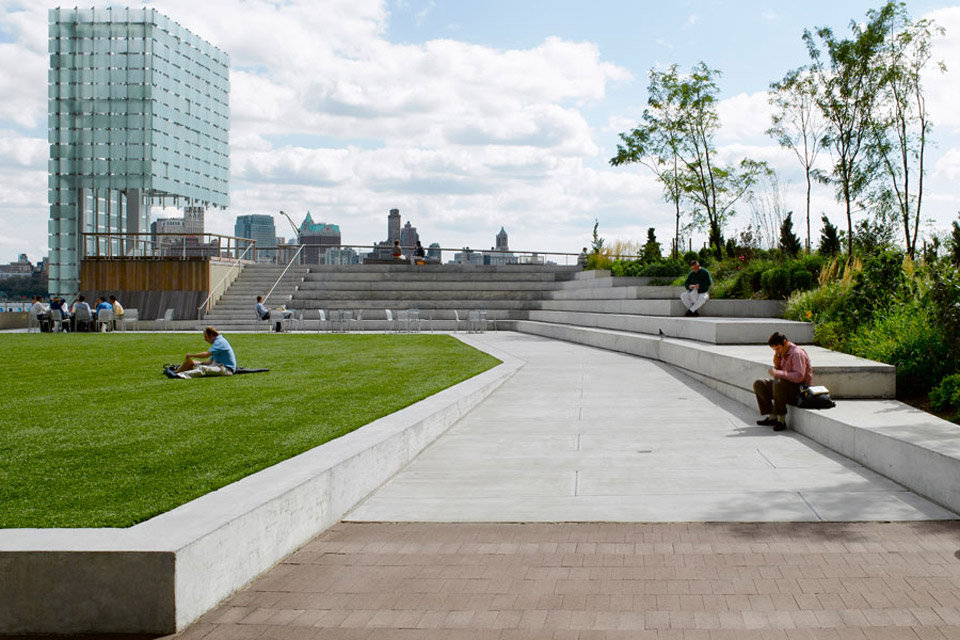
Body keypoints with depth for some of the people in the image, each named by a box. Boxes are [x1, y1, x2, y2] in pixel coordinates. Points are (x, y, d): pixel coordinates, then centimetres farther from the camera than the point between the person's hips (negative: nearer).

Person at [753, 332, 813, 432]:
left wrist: (778, 373, -26)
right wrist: (776, 366, -3)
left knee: (778, 384, -37)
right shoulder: (783, 354, 11)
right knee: (759, 384, 0)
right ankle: (772, 417, -4)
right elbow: (779, 376, 17)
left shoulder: (797, 353, -16)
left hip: (800, 390, -9)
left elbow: (799, 376, -28)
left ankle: (781, 420, -29)